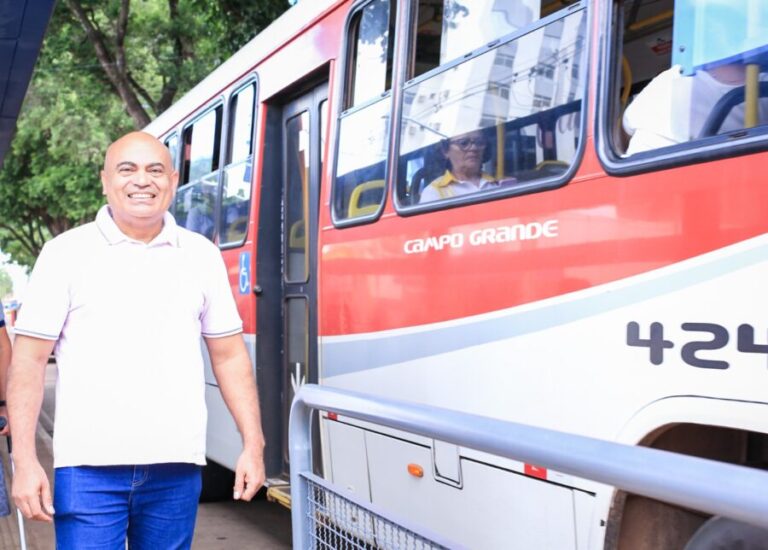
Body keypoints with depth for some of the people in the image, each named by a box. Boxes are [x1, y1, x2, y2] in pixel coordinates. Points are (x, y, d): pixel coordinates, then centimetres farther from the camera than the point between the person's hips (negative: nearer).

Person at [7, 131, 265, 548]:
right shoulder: (65, 253, 0)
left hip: (177, 468, 3)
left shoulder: (201, 255, 8)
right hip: (89, 467, -2)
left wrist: (253, 444, 5)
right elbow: (29, 360, -1)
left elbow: (229, 356, 11)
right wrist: (25, 460, -8)